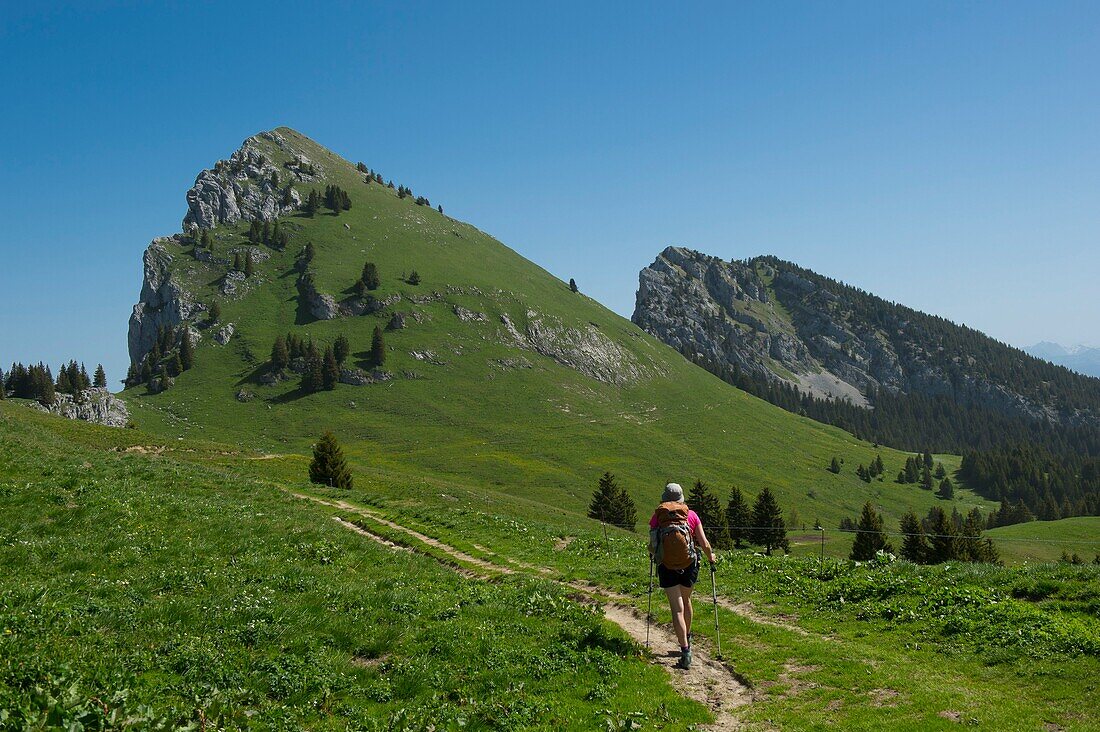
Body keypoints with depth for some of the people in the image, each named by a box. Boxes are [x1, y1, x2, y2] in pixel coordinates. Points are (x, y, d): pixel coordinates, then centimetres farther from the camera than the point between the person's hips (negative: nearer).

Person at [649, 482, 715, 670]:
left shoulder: (657, 516, 0)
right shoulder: (691, 515, 1)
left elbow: (652, 546, 3)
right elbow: (704, 544, 1)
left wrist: (653, 554, 26)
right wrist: (710, 556, 22)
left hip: (666, 567, -2)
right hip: (689, 565, 2)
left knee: (677, 609, -1)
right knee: (686, 601, 25)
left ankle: (685, 650, -11)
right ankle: (687, 639, 42)